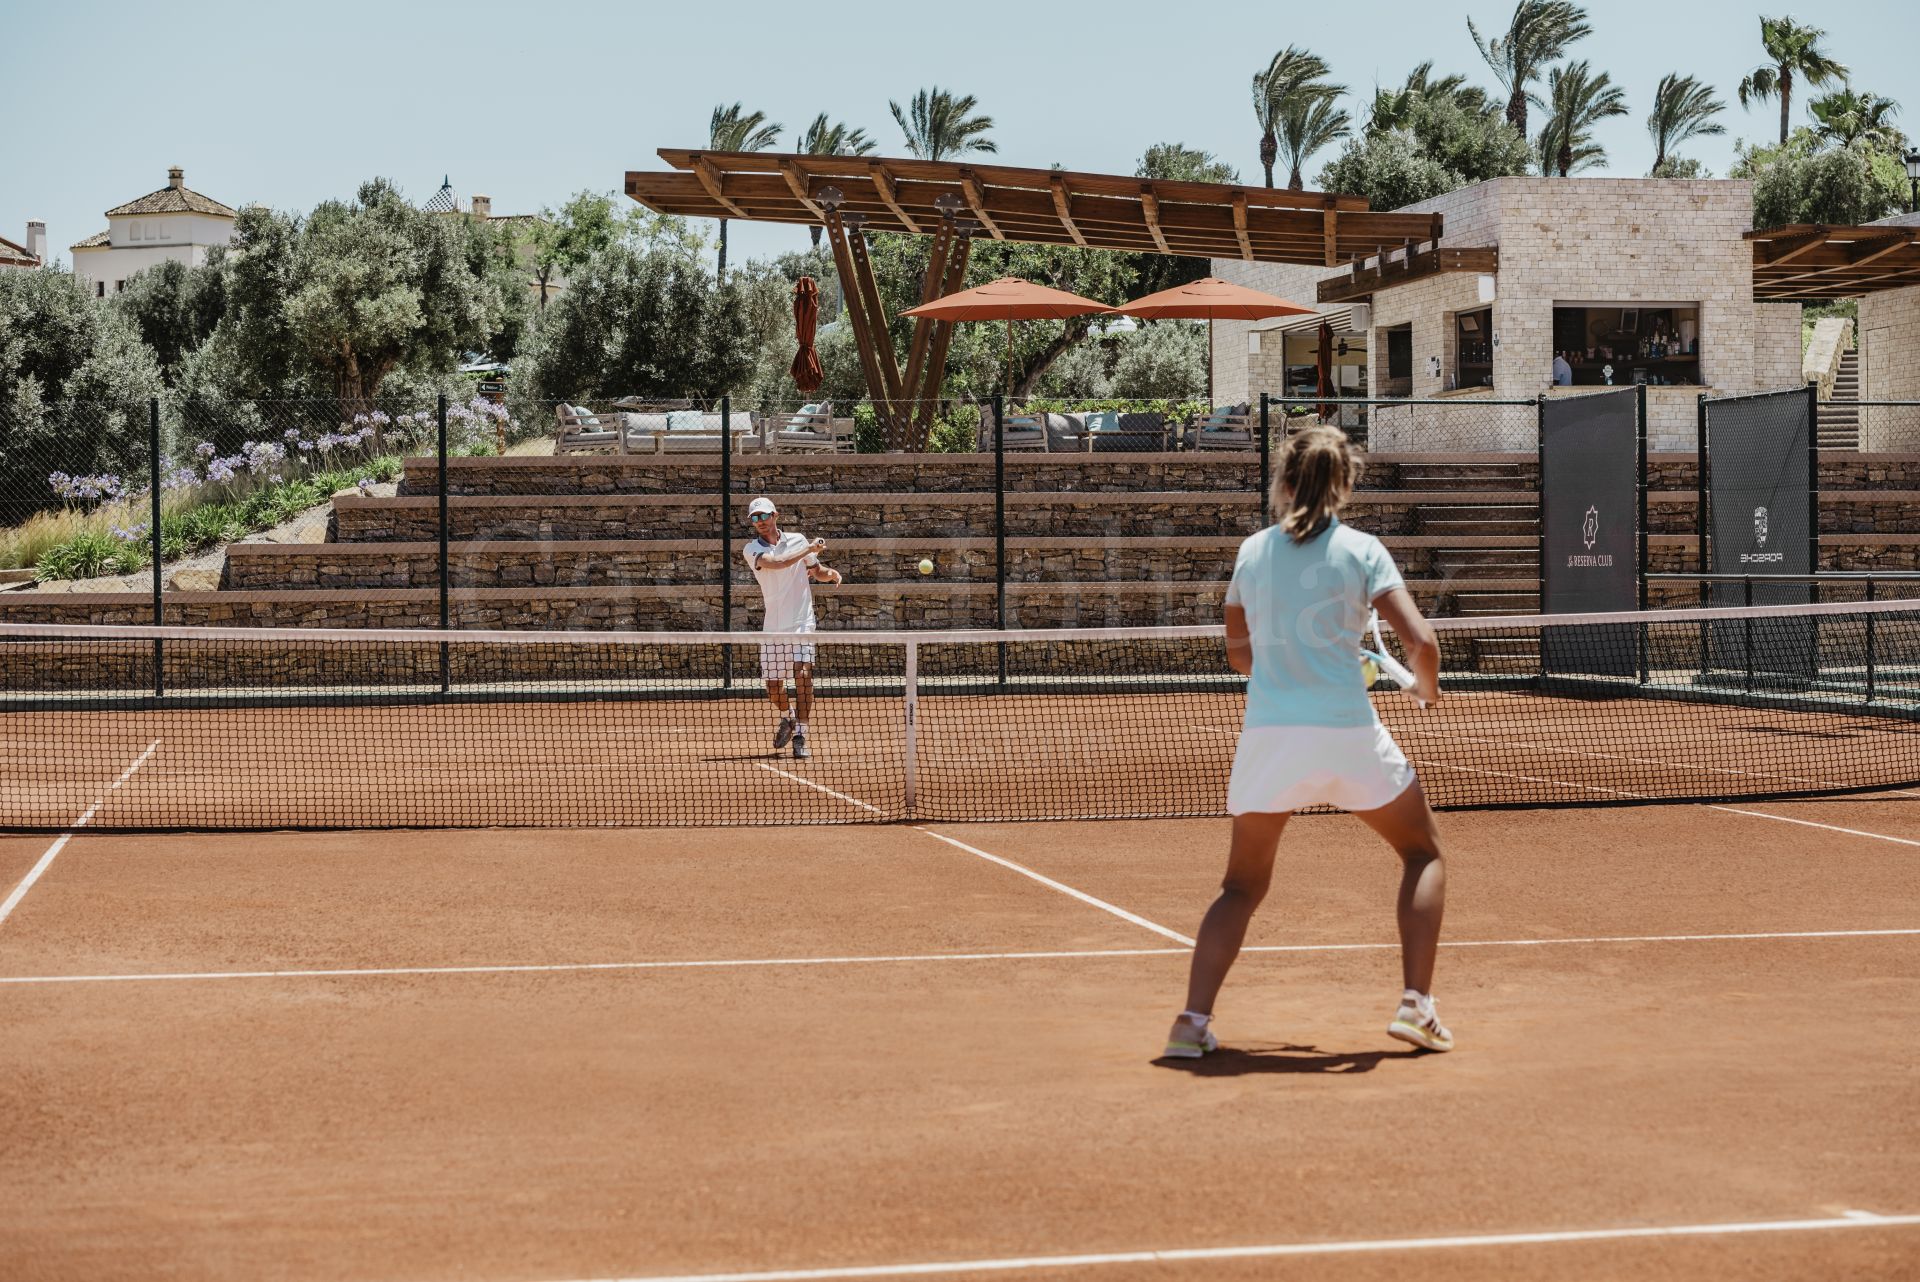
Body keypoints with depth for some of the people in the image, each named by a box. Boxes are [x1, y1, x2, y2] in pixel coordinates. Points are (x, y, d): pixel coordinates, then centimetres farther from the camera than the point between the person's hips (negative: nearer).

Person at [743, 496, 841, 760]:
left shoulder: (797, 539, 6)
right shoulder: (752, 549, -1)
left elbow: (817, 571, 17)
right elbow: (776, 563, -21)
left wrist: (830, 573, -5)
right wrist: (809, 550, -23)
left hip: (801, 622, -1)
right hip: (772, 626, 1)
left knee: (803, 673, -19)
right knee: (773, 686, 6)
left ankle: (800, 735, -14)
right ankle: (787, 717, 38)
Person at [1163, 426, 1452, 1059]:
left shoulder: (1252, 551, 9)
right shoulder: (1360, 550, 0)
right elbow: (1420, 641, -8)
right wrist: (1427, 688, 12)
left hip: (1267, 737, 3)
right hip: (1348, 731, -2)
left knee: (1242, 886, 16)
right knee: (1422, 854, 19)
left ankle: (1193, 1019, 0)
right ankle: (1416, 1004, 8)